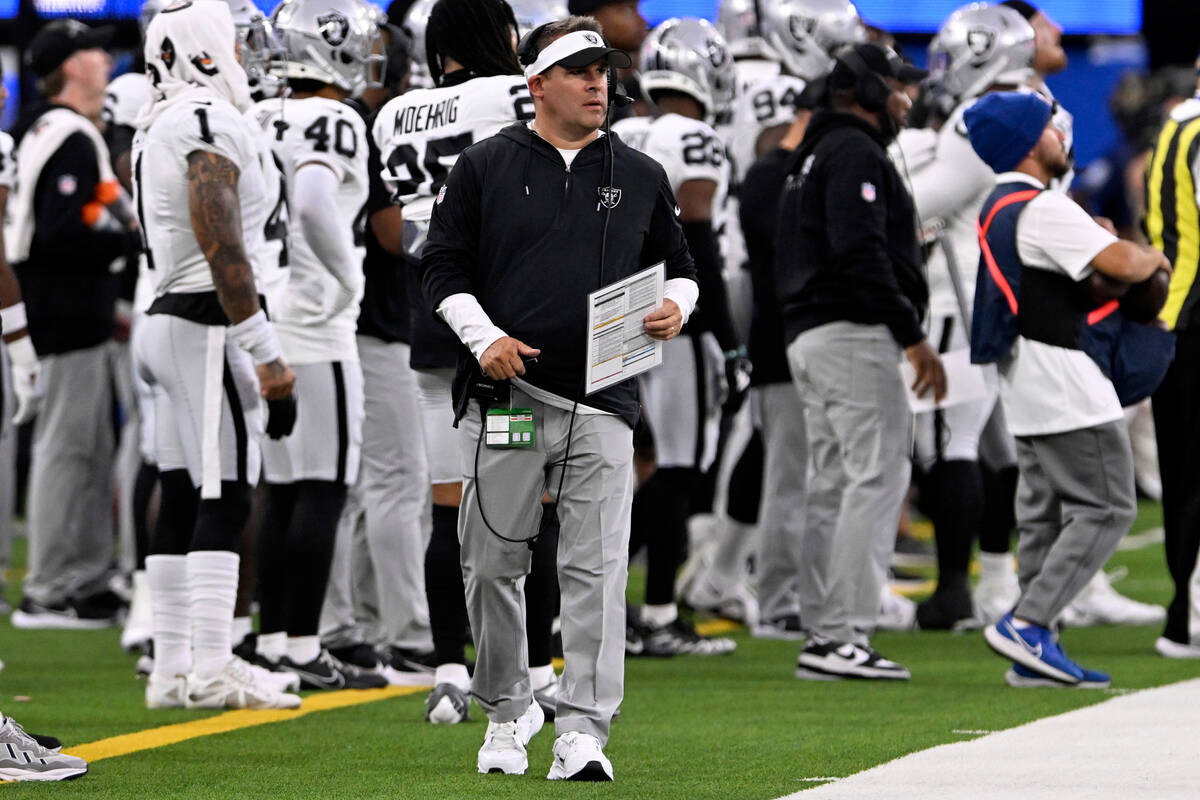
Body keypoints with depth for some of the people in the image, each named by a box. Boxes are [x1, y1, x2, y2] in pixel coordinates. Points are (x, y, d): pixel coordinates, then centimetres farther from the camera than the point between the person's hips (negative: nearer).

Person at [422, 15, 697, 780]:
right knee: (493, 565, 4)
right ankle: (507, 711, 23)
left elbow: (679, 265, 21)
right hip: (505, 394, -1)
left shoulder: (641, 177, 13)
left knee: (597, 571, -8)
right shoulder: (485, 167, 7)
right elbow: (445, 266, 6)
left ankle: (583, 734, -10)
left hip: (601, 406, 1)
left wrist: (677, 307, -2)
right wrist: (484, 338, -9)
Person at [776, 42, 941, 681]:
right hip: (854, 334, -11)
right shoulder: (856, 152, -9)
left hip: (806, 336, 11)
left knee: (833, 485, 10)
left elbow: (790, 263, 23)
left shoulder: (811, 157, 23)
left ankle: (824, 635, 8)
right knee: (878, 476, -12)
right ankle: (844, 635, -18)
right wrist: (913, 338, -21)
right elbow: (861, 252, -21)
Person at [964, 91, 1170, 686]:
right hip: (1068, 391, -10)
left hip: (1028, 391, 10)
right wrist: (1154, 258, -4)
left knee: (1044, 514, 10)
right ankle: (1027, 625, -14)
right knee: (1107, 509, -6)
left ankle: (1033, 653, 8)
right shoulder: (1043, 211, -17)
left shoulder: (997, 209, 16)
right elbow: (1121, 265, -26)